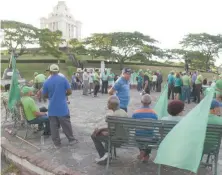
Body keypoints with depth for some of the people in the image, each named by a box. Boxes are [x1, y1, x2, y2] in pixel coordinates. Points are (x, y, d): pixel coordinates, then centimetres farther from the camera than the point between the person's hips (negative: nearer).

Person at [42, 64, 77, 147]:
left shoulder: (46, 82, -3)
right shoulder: (64, 79, -6)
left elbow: (45, 95, 5)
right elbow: (69, 92, -6)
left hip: (52, 108, 1)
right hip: (63, 107, -1)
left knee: (54, 126, 10)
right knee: (66, 124, 12)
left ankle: (57, 143, 17)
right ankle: (71, 139, 24)